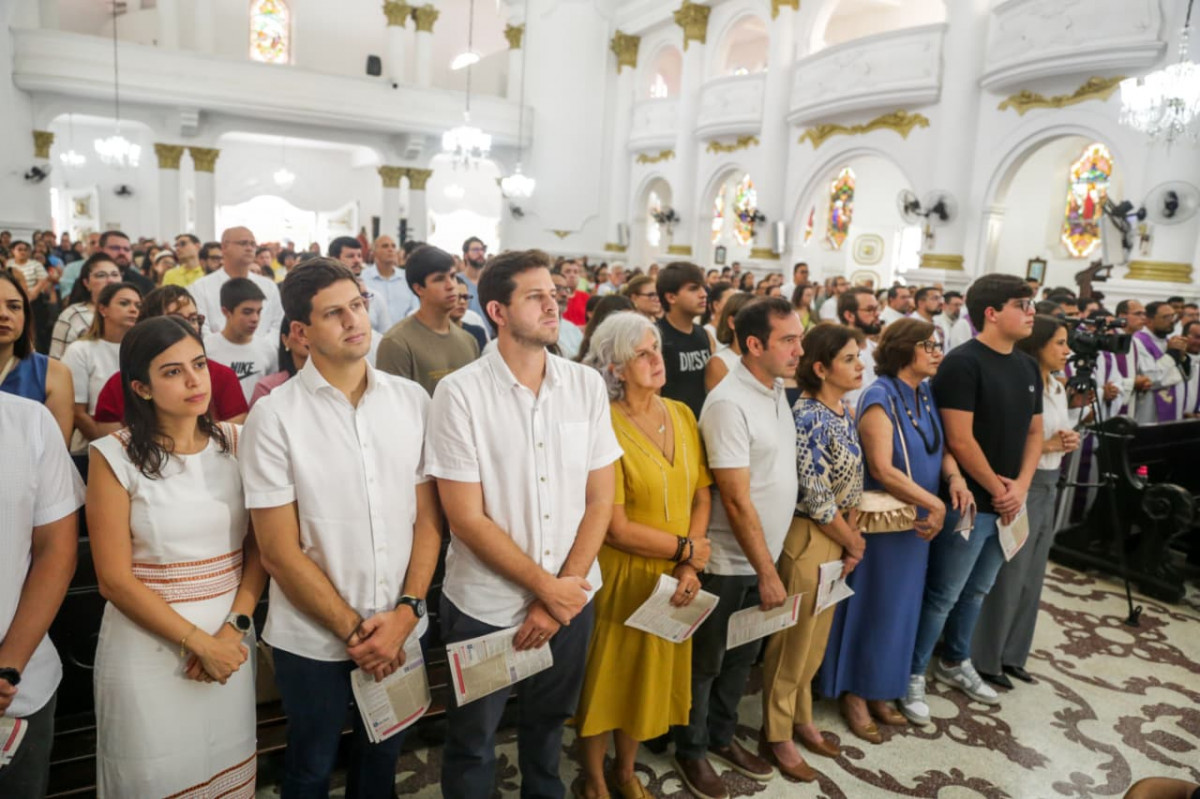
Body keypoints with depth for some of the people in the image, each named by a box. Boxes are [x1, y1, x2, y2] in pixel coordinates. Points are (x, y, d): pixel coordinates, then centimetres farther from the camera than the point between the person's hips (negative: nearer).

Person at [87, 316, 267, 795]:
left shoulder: (235, 444, -1)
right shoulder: (115, 457, -9)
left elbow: (258, 545, 0)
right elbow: (115, 579, -10)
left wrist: (233, 628, -12)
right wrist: (198, 642, -12)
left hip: (230, 643, 3)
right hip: (148, 648, -3)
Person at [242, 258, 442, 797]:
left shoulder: (412, 400, -3)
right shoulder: (274, 417, -12)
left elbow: (428, 517, 0)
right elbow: (279, 551, -11)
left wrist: (406, 612, -10)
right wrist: (353, 630, -11)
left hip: (401, 631, 3)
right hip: (313, 639, -2)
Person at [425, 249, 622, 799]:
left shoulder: (587, 385, -3)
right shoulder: (460, 392, -14)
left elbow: (599, 500, -1)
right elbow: (467, 519, -15)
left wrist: (562, 592, -8)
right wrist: (546, 588, -13)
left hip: (570, 599, 4)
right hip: (485, 606, -3)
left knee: (548, 723, 25)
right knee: (472, 742, 16)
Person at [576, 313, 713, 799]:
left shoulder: (682, 415, 1)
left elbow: (702, 495, 2)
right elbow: (615, 528, -20)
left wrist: (689, 567, -10)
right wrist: (687, 549, -12)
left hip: (673, 578, 6)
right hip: (621, 576, -5)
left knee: (650, 676, 20)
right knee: (608, 679, 13)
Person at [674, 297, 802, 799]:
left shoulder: (778, 389, 4)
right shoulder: (729, 403, -22)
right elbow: (736, 500, -22)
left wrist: (771, 564, 12)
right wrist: (767, 573, -16)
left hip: (764, 554, 8)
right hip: (729, 562, -7)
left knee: (743, 656, 22)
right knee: (705, 661, 12)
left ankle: (722, 736, 41)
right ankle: (691, 750, 32)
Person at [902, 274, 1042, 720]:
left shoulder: (1028, 367, 10)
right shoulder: (963, 363, -15)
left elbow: (1034, 432, 13)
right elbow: (959, 440, -20)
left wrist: (1021, 486, -3)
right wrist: (998, 490, -12)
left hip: (1008, 503, 8)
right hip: (969, 501, -8)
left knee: (976, 591, 20)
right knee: (943, 595, 1)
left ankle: (955, 663, 38)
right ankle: (912, 675, 16)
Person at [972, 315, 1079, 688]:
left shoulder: (1058, 388, 11)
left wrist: (1069, 442, -1)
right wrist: (1046, 446, -20)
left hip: (1048, 487, 9)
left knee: (1031, 578, 16)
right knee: (1007, 578, 1)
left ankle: (1011, 654, 29)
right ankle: (984, 658, 17)